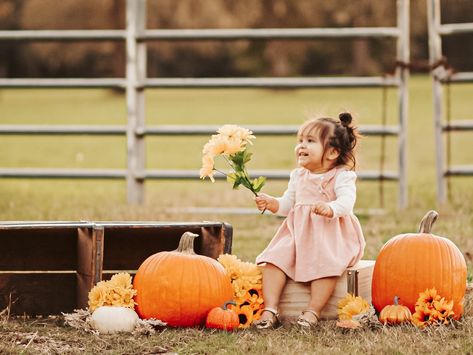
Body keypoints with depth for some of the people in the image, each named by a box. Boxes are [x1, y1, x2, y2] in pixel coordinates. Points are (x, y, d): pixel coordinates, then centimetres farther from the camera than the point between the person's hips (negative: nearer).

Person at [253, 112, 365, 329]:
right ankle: (270, 309, -19)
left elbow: (346, 202, -21)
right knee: (274, 258, -15)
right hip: (298, 233, 5)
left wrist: (330, 208, -42)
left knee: (325, 264, -32)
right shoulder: (298, 176, 16)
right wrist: (271, 203, -2)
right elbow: (287, 205, 19)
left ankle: (313, 311, -25)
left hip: (330, 236, -5)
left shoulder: (341, 177, -4)